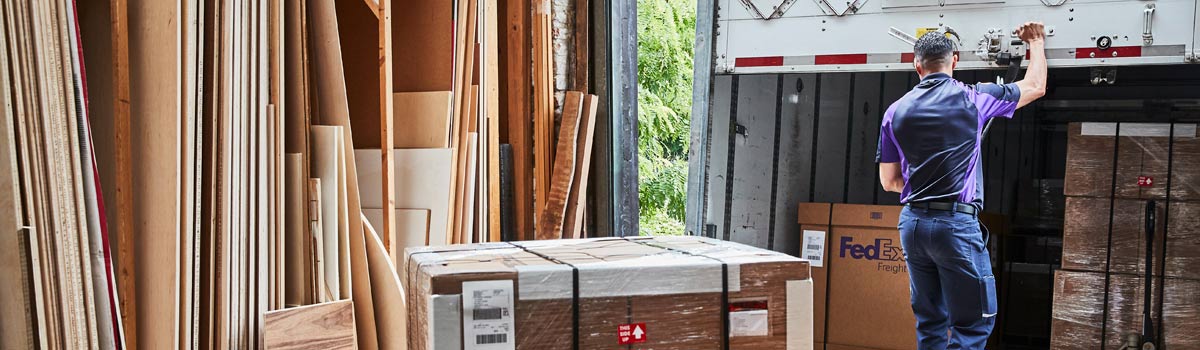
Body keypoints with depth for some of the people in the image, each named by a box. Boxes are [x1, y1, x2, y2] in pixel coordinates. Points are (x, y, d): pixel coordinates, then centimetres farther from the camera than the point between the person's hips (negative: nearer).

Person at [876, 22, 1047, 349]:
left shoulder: (896, 111, 6)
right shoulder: (971, 98, -2)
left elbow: (889, 181, 10)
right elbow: (1035, 86, 16)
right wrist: (1037, 43, 32)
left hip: (912, 222, 5)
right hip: (956, 223, -4)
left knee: (930, 322, 13)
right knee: (974, 323, 1)